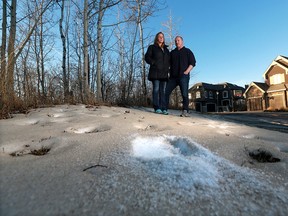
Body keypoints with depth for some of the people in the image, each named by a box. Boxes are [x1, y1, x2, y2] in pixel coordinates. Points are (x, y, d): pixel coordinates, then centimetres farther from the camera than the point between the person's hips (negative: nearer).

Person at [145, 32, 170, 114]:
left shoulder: (166, 49, 26)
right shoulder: (152, 47, 13)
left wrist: (168, 66, 8)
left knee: (163, 90, -1)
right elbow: (147, 57, 2)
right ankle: (157, 108, -11)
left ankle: (162, 108, -1)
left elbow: (169, 59, 27)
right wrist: (153, 63, -11)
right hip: (155, 71, -4)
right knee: (156, 89, -10)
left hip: (164, 72, 5)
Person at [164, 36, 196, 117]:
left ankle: (185, 111, -11)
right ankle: (164, 109, 0)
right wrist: (170, 72, 6)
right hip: (173, 76, 4)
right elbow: (169, 63, 24)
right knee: (166, 92, -5)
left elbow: (192, 63, 3)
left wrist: (186, 72, -11)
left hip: (183, 76, -4)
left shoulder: (187, 51, 13)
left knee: (184, 94, -11)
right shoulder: (172, 52, 25)